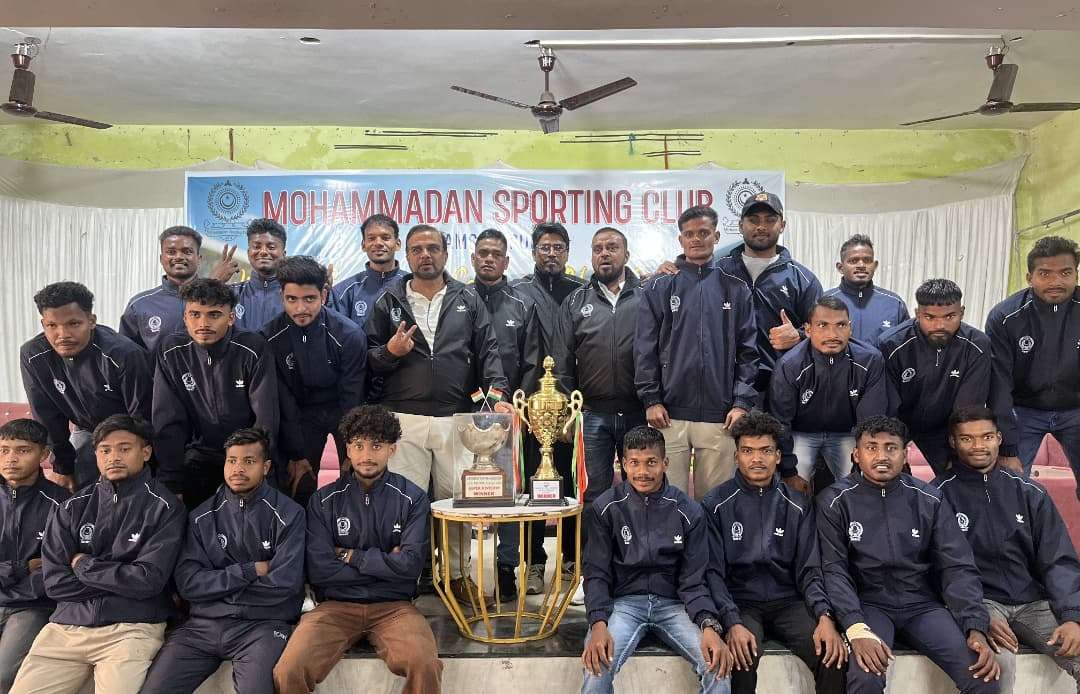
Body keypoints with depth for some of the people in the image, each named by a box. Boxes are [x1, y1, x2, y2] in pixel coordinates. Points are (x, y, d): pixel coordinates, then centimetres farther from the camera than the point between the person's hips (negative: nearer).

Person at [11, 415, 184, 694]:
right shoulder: (74, 507, 9)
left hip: (132, 627, -4)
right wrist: (121, 580, -7)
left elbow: (149, 580, -12)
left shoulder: (164, 508, -3)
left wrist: (84, 566, -3)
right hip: (67, 624, 4)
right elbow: (55, 582, 2)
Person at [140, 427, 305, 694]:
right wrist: (251, 571, -7)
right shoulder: (202, 517, 11)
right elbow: (187, 583, 0)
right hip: (203, 624, 4)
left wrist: (216, 585, -2)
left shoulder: (288, 514, 0)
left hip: (262, 624, -3)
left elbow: (284, 583, -10)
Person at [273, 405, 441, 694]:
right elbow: (318, 570, -5)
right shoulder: (324, 500, 3)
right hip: (336, 605, 1)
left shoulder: (412, 498, 2)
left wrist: (350, 556, -4)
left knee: (424, 666, -30)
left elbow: (410, 564, -8)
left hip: (393, 606, -1)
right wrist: (385, 563, -5)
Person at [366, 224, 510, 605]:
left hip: (457, 418, 1)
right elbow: (369, 358, 9)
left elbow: (488, 351, 4)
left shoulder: (468, 300, 10)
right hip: (404, 418, 0)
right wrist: (390, 352, -12)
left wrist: (497, 394, -10)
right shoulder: (389, 301, 9)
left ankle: (458, 573, 24)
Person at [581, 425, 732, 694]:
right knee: (597, 667, -30)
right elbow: (596, 574, -2)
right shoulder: (605, 508, -1)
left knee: (719, 667, -23)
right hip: (624, 602, -1)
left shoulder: (689, 511, 1)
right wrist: (598, 624, -20)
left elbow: (693, 581, 0)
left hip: (673, 604, 1)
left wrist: (709, 625, -20)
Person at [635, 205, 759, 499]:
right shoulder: (658, 288, 7)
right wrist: (651, 400, -4)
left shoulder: (736, 288, 9)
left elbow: (748, 351, 6)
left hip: (720, 417, 1)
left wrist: (743, 402, -3)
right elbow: (645, 349, 3)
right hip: (669, 414, -1)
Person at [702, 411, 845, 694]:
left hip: (788, 601, 2)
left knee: (834, 655, -23)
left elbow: (809, 570, 4)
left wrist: (824, 616, -14)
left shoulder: (798, 505, 8)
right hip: (740, 602, -2)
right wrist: (733, 623, -20)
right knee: (744, 654, -32)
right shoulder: (716, 504, 0)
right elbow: (714, 572, -5)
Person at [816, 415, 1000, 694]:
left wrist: (975, 628, -15)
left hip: (923, 604, 3)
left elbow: (958, 568, 0)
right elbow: (834, 571, -9)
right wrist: (857, 630, -24)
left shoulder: (929, 500, 4)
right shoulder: (835, 501, -3)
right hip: (869, 605, -3)